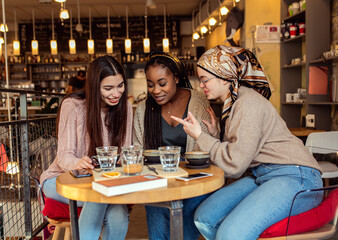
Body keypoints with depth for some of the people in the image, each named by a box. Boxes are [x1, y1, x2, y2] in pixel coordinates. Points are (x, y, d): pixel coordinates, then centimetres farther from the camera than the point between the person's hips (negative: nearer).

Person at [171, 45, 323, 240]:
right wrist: (215, 133, 5)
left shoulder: (248, 102, -13)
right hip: (262, 176, 9)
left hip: (295, 177, -9)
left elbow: (234, 164, -15)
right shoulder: (232, 103, 16)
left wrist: (200, 136, -8)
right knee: (203, 217, -5)